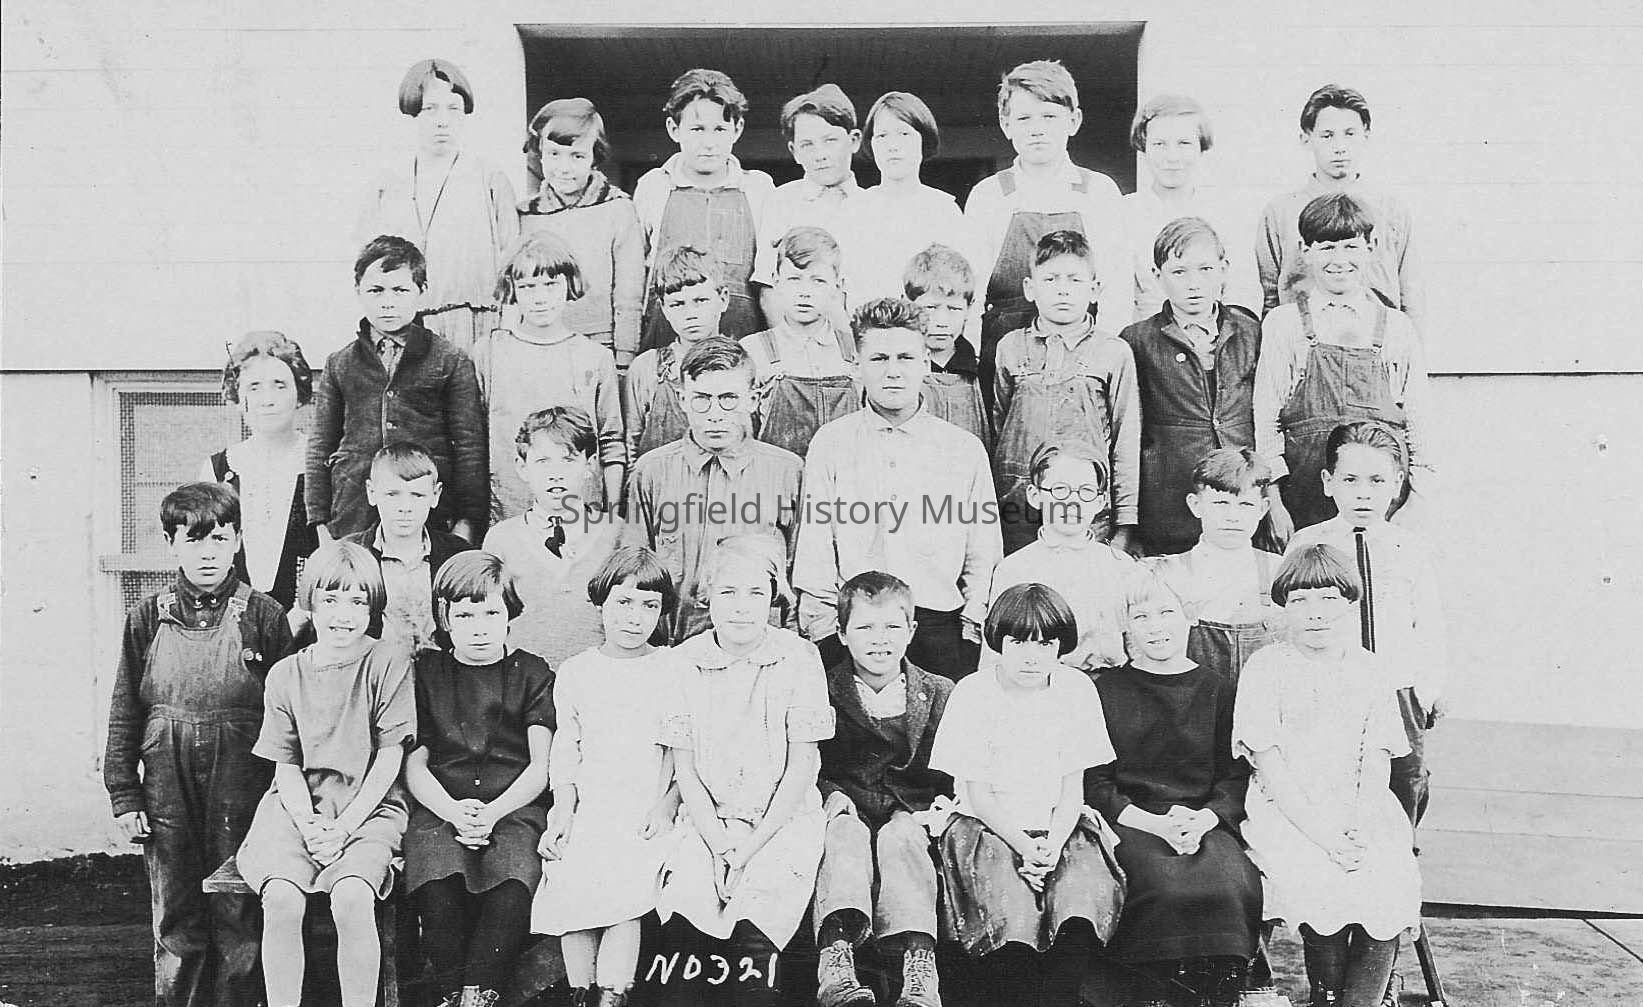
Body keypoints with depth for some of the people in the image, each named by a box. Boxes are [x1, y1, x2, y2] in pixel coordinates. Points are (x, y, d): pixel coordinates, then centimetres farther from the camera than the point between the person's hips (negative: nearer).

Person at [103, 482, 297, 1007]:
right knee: (175, 924, 11)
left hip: (243, 789, -2)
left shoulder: (264, 616, -1)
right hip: (167, 790, 2)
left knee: (238, 920, 5)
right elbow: (124, 713, 8)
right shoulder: (148, 617, 4)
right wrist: (124, 795, 3)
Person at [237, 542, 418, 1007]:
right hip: (299, 806, 3)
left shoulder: (389, 664, 1)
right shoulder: (285, 675, 10)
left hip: (369, 806, -2)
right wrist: (309, 825, -10)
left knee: (351, 897, -30)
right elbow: (286, 765, 8)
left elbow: (389, 759, -3)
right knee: (281, 898, -25)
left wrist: (345, 825, -11)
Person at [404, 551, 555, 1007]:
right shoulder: (425, 671, 15)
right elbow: (414, 764, 9)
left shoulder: (532, 673, 12)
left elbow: (540, 768, 6)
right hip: (439, 807, 1)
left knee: (512, 884, -32)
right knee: (437, 883, -31)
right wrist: (454, 811, -10)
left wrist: (492, 812, -12)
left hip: (513, 807, -1)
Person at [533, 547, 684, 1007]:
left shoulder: (674, 671, 6)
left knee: (625, 889, -25)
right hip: (589, 809, 2)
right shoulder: (575, 672, 12)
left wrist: (667, 806, -7)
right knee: (567, 885, -21)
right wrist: (563, 816, 1)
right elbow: (565, 754, 12)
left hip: (649, 813, -2)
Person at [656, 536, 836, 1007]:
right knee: (684, 908, -24)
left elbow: (801, 766, -4)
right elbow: (683, 766, 3)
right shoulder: (686, 660, 2)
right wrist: (717, 844, -8)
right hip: (707, 818, 2)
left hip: (783, 819, -2)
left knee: (754, 928, -26)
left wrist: (752, 846, -10)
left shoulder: (798, 658, -3)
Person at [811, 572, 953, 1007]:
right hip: (848, 807, 0)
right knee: (846, 832, -32)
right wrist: (830, 796, -14)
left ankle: (919, 960, -45)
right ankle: (835, 957, -46)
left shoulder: (939, 694, 9)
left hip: (910, 812, 0)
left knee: (902, 835, -32)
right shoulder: (824, 692, 7)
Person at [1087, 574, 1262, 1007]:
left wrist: (1205, 818, -11)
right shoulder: (1107, 691, 9)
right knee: (1168, 883, -32)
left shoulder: (1217, 688, 14)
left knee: (1233, 885, -29)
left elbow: (1236, 776, 10)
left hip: (1207, 822, 2)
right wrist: (1156, 823, -11)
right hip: (1131, 822, -2)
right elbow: (1095, 784, 4)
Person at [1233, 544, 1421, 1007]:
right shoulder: (1265, 667, 0)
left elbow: (1376, 764, 6)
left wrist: (1359, 830, -11)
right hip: (1284, 812, -3)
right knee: (1320, 889, -27)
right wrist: (1320, 832, -16)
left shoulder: (1369, 670, 11)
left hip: (1360, 814, 3)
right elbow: (1269, 764, -7)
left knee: (1393, 886, -22)